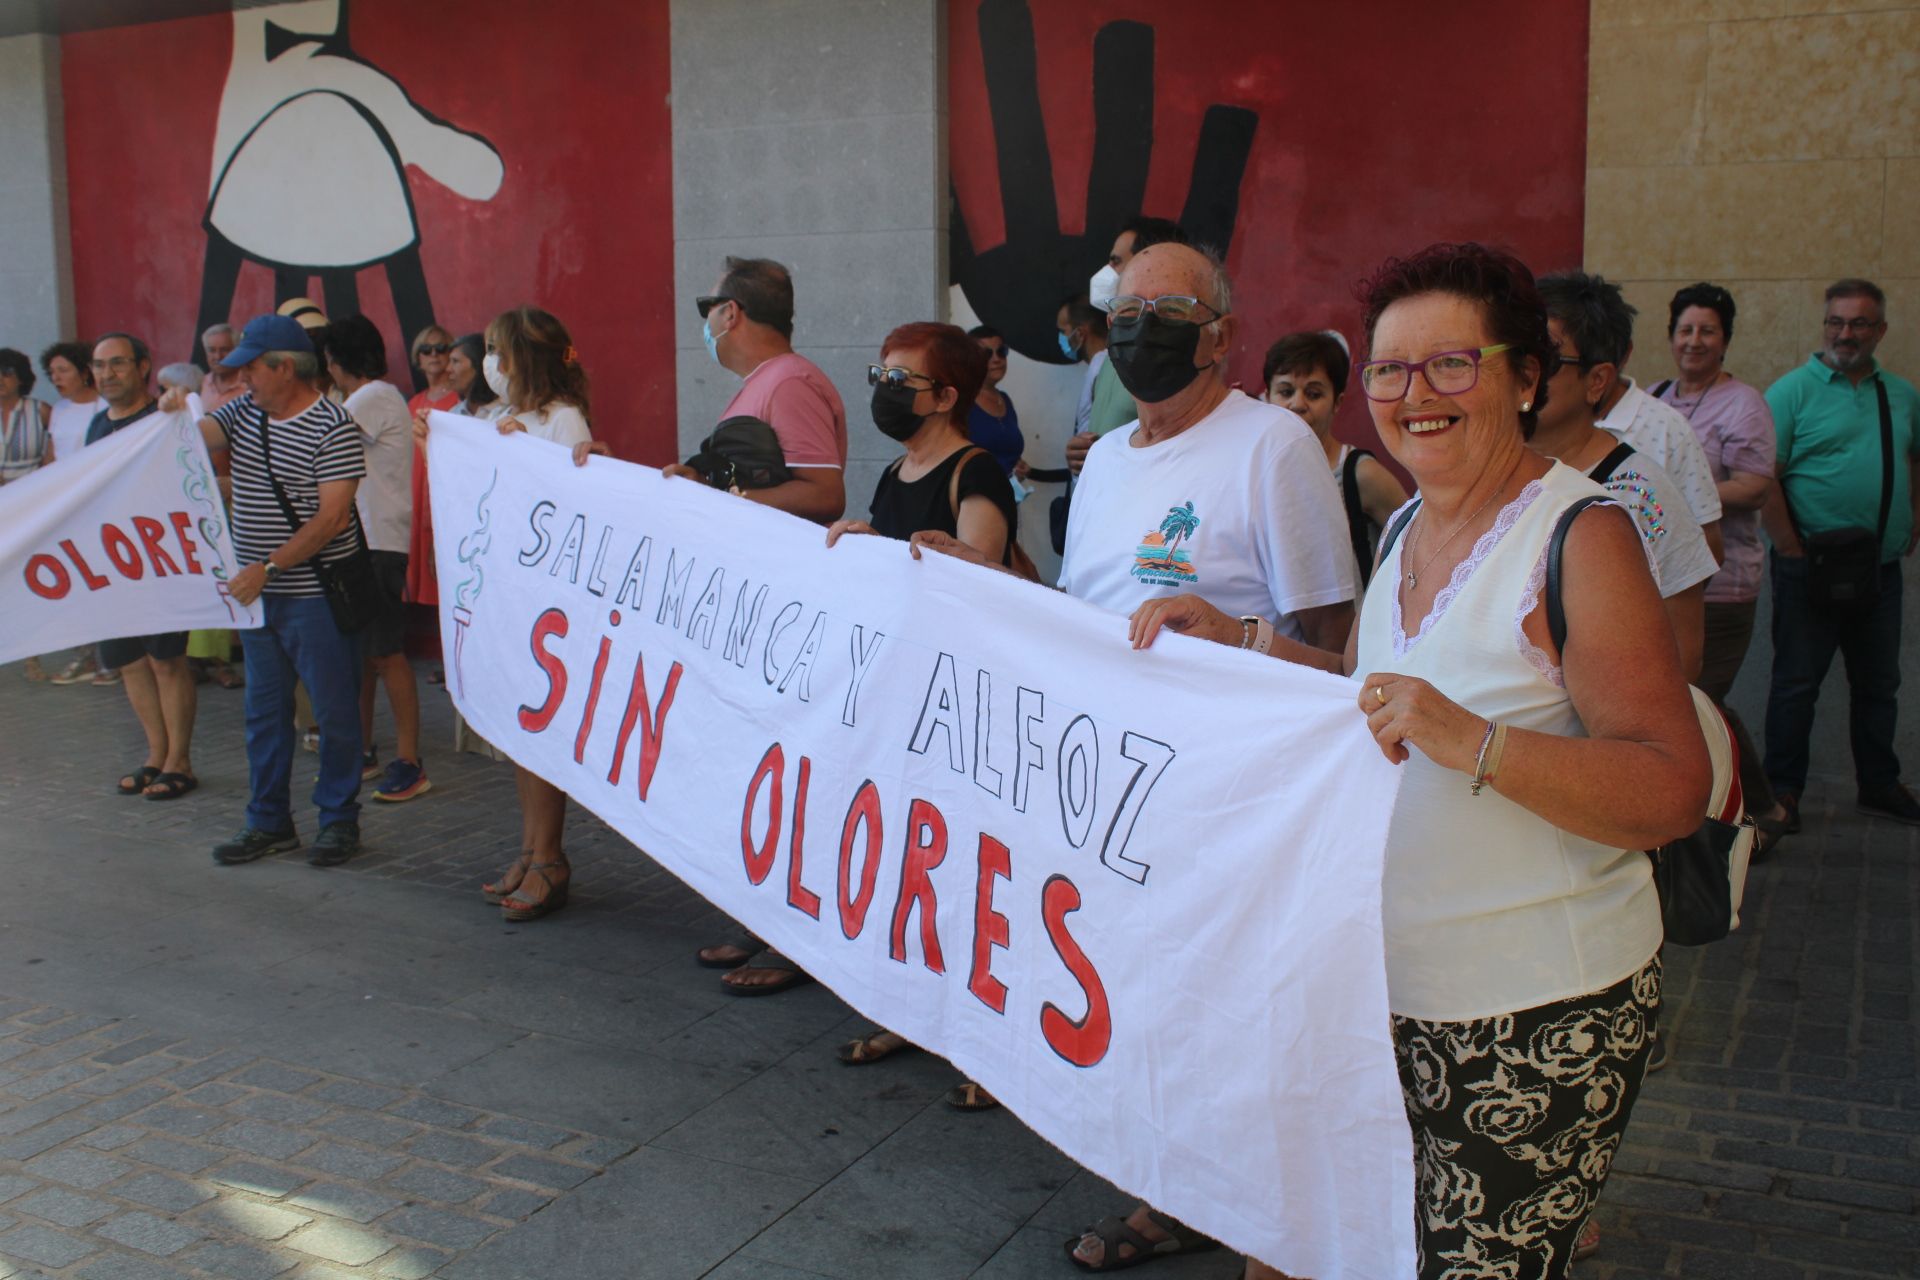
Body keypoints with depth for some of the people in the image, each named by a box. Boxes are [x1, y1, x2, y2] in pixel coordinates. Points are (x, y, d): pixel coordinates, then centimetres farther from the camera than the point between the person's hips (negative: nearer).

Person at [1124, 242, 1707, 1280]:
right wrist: (1234, 640, 11)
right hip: (1390, 986, 7)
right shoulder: (1409, 531, 10)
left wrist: (1473, 743, -32)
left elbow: (1676, 792, -20)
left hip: (1538, 1021, -7)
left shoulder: (1579, 535, -14)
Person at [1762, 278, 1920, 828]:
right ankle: (1783, 789, 12)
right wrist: (1793, 550, -16)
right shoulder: (1793, 390, -7)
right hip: (1810, 568, -5)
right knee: (1798, 680, 2)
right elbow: (1763, 477, -13)